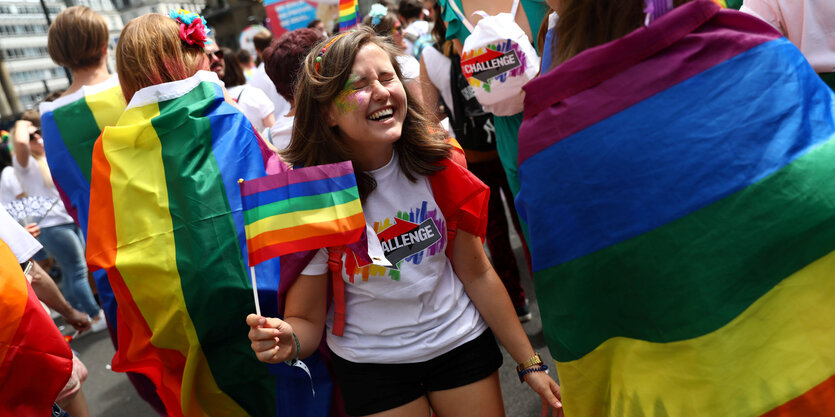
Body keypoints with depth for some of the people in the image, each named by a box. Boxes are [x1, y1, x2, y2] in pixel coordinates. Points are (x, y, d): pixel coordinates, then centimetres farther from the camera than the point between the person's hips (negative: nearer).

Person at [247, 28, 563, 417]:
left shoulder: (436, 163, -11)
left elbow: (476, 274, -3)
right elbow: (307, 319, -12)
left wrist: (530, 363, 0)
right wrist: (287, 339, -37)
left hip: (462, 342, 2)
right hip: (372, 366, -2)